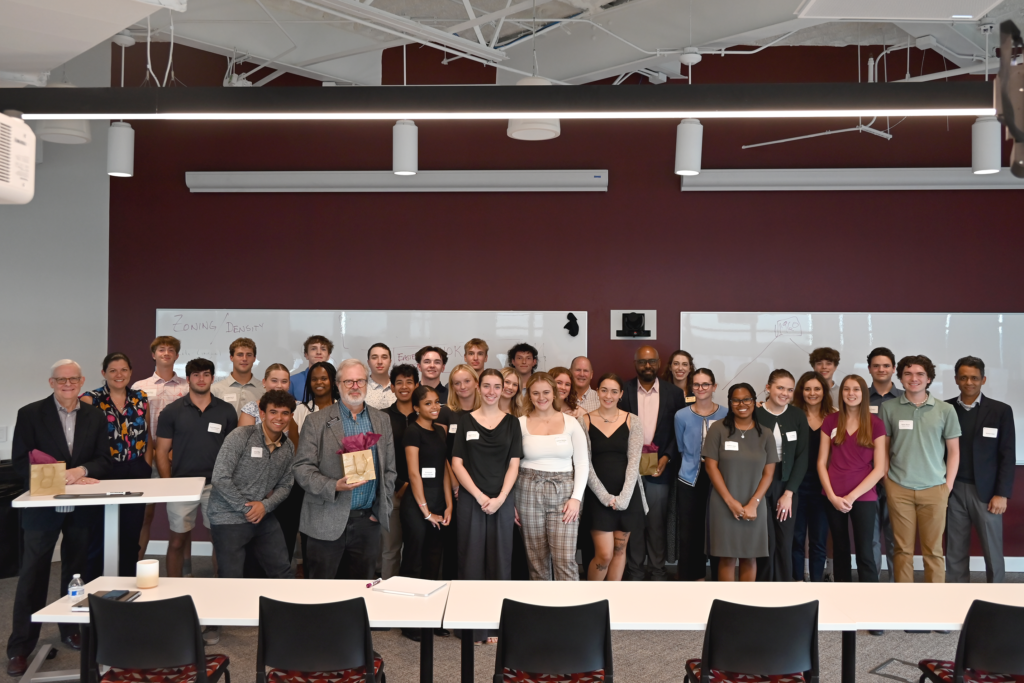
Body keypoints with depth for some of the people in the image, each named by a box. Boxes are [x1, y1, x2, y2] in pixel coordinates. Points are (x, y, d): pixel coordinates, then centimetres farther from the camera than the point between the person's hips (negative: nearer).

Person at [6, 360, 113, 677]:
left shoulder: (95, 417, 5)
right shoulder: (30, 414, -2)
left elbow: (105, 462, 2)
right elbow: (20, 463, -8)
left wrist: (81, 470, -18)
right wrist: (59, 478, -19)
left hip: (82, 508, 3)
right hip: (42, 506, -3)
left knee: (75, 573, 14)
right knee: (32, 576, 0)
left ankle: (70, 630, 31)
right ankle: (19, 648, 9)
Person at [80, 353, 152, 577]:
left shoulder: (141, 398, 7)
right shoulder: (91, 400, -5)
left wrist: (147, 467, 4)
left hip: (137, 473, 3)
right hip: (105, 473, -3)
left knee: (132, 533, 10)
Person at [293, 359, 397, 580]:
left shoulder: (382, 420, 10)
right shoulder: (317, 421, -1)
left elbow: (389, 469, 12)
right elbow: (302, 468, -5)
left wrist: (382, 509, 4)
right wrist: (334, 486, -20)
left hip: (368, 521, 3)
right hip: (327, 521, -3)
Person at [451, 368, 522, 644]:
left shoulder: (512, 422, 6)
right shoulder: (465, 420, 3)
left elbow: (514, 464, 2)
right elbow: (457, 463, -1)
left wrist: (500, 498, -11)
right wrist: (479, 496, -10)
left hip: (502, 500, 1)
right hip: (471, 500, -1)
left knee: (499, 560, 5)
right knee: (472, 559, 2)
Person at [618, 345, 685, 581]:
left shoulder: (674, 393, 4)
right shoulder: (623, 391, 1)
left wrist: (667, 457, -6)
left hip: (659, 467, 0)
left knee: (657, 521, 5)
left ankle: (658, 570, 18)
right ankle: (634, 570, 17)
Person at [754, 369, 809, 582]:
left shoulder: (798, 416, 3)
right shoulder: (754, 414, -4)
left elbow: (802, 457, 1)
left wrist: (789, 492, -5)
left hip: (787, 486, 2)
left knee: (785, 544, 3)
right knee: (765, 542, -4)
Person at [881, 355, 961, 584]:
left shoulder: (945, 410, 1)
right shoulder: (888, 408, 0)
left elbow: (953, 450, 5)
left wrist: (948, 486, 0)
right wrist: (887, 483, 1)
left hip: (934, 489, 0)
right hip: (899, 489, 0)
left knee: (933, 550, 7)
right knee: (903, 549, 7)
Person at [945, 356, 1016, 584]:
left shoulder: (1001, 411, -1)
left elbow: (1008, 456, -2)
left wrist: (1002, 494, -8)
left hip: (986, 491, -1)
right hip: (953, 490, 1)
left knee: (992, 551, 5)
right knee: (955, 551, 7)